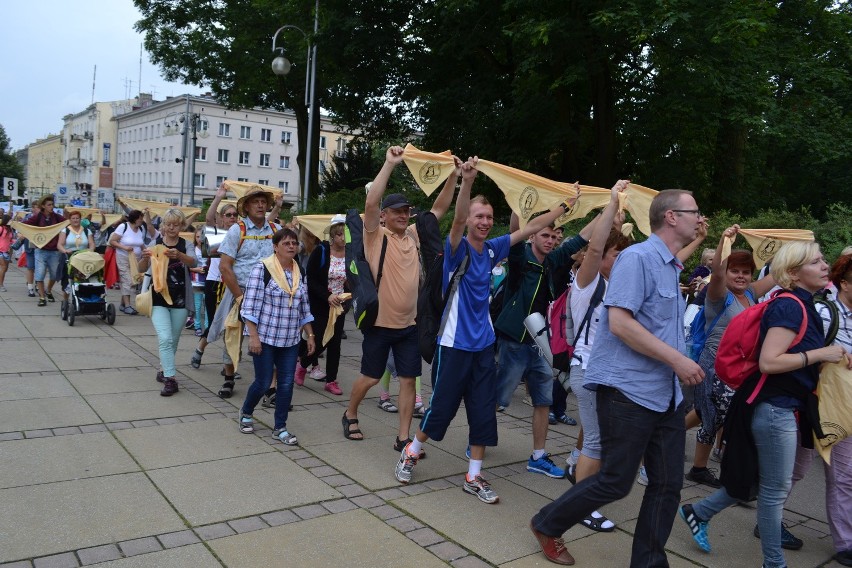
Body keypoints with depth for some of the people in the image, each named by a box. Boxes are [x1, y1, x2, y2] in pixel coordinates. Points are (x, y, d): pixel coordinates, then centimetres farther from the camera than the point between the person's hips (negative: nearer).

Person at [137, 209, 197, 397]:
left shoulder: (186, 245, 1)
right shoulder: (155, 243, 0)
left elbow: (192, 263, -19)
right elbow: (142, 269, -8)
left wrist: (179, 255, -41)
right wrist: (145, 257, -31)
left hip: (180, 300, 2)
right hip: (158, 299, -2)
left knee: (173, 341, 12)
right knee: (165, 339, -14)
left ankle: (164, 370, 31)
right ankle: (170, 379, -12)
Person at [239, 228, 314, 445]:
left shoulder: (299, 273, 8)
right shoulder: (262, 269, -9)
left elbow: (304, 309, 14)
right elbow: (250, 306, -12)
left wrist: (310, 335, 10)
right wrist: (253, 337, -17)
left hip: (290, 340, 5)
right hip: (265, 337, -5)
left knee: (286, 383, 4)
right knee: (263, 382, 3)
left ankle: (280, 428, 17)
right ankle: (246, 413, 32)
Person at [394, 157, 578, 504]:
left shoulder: (492, 249, 4)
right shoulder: (457, 248, -11)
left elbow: (530, 228, 12)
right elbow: (457, 220, -32)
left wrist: (564, 206, 13)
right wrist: (467, 182, -46)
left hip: (484, 344, 6)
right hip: (454, 343, -5)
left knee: (483, 412, 8)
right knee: (442, 407, 4)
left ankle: (473, 477, 21)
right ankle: (410, 454, 29)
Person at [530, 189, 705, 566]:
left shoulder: (672, 267, 15)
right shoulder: (637, 258, -13)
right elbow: (619, 323, -22)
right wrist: (677, 359, -19)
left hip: (667, 394, 9)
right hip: (629, 390, -9)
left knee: (667, 485, 9)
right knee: (615, 482, 1)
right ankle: (547, 525, 22)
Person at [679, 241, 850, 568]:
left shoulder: (801, 306, 12)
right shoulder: (790, 307, -18)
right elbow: (769, 361, -25)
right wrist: (820, 354, -20)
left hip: (783, 406, 10)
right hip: (775, 407, -10)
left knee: (769, 482, 19)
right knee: (776, 488, 5)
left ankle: (698, 512, 29)